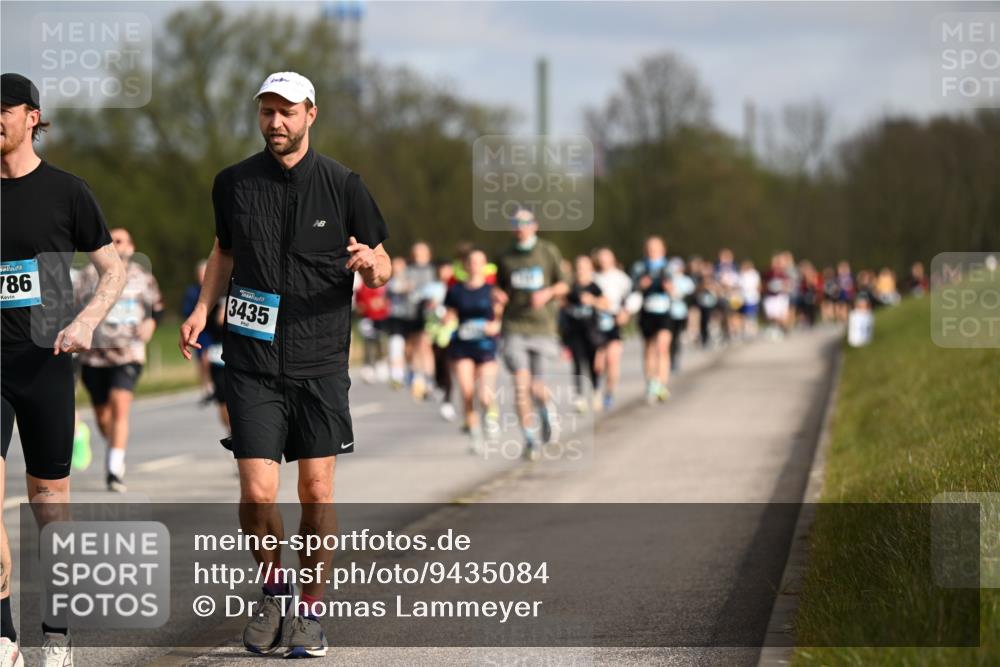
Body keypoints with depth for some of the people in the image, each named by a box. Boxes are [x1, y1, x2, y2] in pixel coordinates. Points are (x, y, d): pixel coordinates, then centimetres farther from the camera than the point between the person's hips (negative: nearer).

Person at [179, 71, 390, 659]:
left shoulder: (342, 185, 0)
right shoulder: (234, 184, 5)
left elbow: (382, 270, 7)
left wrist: (369, 265, -17)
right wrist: (203, 309, 8)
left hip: (321, 362, -1)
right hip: (253, 361, 1)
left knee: (317, 490, 1)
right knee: (257, 492, -8)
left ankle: (310, 611, 16)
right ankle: (273, 588, 19)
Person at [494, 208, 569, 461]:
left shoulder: (549, 252, 3)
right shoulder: (505, 257, 7)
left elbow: (563, 285, 7)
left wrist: (547, 292, -13)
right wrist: (499, 295, -4)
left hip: (542, 326, -1)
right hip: (514, 328, 1)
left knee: (536, 387, 0)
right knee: (521, 383, -14)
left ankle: (548, 412, 37)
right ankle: (530, 441, -7)